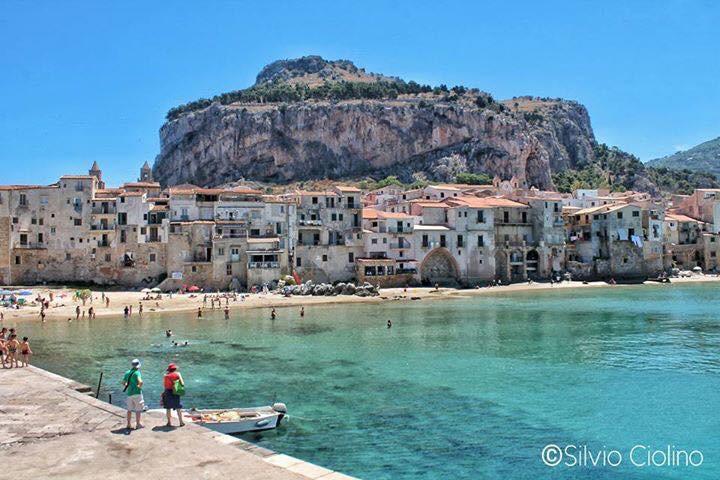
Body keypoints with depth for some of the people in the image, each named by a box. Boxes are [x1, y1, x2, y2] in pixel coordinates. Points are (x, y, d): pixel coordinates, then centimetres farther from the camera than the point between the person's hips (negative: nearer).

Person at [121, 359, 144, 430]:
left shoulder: (127, 373, 7)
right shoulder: (137, 373, -14)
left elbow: (123, 383, 15)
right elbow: (140, 382, -30)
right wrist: (139, 386, -11)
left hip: (129, 393, 6)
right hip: (137, 393, -6)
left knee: (129, 409, 14)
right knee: (138, 409, 5)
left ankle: (128, 424, 19)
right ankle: (138, 424, 10)